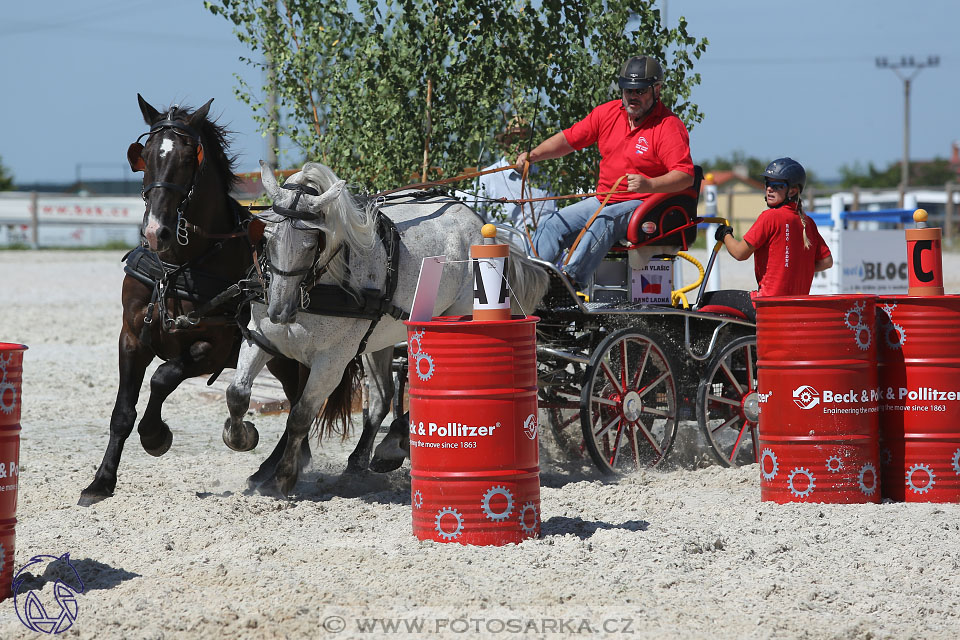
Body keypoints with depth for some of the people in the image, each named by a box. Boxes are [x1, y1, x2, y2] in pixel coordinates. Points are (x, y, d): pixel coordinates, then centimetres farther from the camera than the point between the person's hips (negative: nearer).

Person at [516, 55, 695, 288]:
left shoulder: (669, 126, -11)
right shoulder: (607, 113, 7)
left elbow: (685, 176, -22)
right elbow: (569, 138, 13)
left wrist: (649, 185, -39)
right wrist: (533, 155, -3)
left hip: (644, 206, -7)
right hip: (603, 201, 8)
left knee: (603, 222, -36)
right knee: (551, 224, -7)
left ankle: (571, 278, -51)